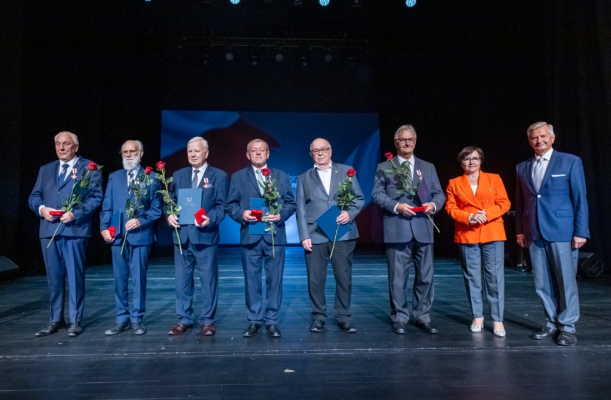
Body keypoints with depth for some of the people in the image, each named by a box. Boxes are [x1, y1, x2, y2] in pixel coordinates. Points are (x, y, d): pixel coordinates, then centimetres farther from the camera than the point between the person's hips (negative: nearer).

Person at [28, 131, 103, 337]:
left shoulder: (89, 167, 4)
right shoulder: (45, 169, 19)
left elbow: (96, 197, -5)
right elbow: (34, 196, 15)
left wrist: (76, 213, -17)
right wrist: (42, 209, -7)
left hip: (75, 229, -5)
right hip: (49, 230, 5)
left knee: (75, 277, -1)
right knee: (53, 277, 10)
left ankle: (75, 321, 9)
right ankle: (56, 320, 21)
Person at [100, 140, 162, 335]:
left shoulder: (151, 178, 4)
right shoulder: (114, 177, 14)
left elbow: (156, 208, 0)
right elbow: (107, 206, 9)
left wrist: (140, 220, -15)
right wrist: (104, 227, -4)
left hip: (140, 235, -3)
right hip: (118, 236, 3)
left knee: (139, 279, 2)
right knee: (119, 279, 8)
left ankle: (137, 319, 13)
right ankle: (122, 319, 18)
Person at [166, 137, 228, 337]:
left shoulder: (219, 176, 2)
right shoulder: (178, 175, 14)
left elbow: (221, 206, -4)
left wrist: (210, 219, -21)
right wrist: (170, 215, -8)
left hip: (206, 235, -3)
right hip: (182, 234, 4)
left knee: (208, 279, 3)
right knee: (182, 279, 10)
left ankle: (207, 321, 15)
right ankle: (184, 319, 23)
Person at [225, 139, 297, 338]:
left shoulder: (281, 176, 10)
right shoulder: (238, 177, 9)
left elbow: (291, 203, 7)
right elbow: (230, 205, 5)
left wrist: (281, 215, -12)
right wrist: (241, 214, -15)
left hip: (275, 236, 1)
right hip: (250, 236, 0)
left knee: (274, 280, 5)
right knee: (251, 280, 6)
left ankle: (272, 320, 16)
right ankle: (254, 320, 18)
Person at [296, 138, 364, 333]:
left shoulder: (346, 171, 10)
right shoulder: (304, 178, 11)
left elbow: (359, 198, 7)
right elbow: (301, 210, 5)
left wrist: (350, 213, -13)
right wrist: (304, 236, -4)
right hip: (315, 235, 1)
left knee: (344, 277, 4)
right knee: (315, 279, 4)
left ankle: (343, 317, 18)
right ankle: (318, 316, 19)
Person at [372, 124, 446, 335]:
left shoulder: (428, 167, 16)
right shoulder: (384, 167, 7)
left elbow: (439, 194, 12)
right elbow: (377, 194, -2)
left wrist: (434, 204, -10)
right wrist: (396, 206, -16)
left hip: (423, 229, 3)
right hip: (397, 229, -3)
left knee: (425, 276, 8)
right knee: (398, 278, 3)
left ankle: (423, 317, 22)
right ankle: (399, 318, 16)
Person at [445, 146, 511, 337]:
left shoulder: (494, 179, 9)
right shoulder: (454, 183, 9)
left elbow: (504, 203, 2)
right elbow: (451, 208, 2)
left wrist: (486, 214, -14)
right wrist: (469, 217, -15)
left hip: (493, 234, 0)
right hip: (467, 236, 0)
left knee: (495, 277, -1)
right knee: (472, 277, 5)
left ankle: (498, 320, 8)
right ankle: (477, 316, 18)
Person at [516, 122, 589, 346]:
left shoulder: (570, 162, 1)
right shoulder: (522, 168, 13)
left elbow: (580, 198, -3)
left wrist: (580, 231, -8)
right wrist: (520, 230, 8)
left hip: (562, 232, -4)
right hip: (534, 235, 4)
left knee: (565, 281, 2)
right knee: (542, 283, 7)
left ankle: (567, 327, 14)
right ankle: (552, 323, 20)